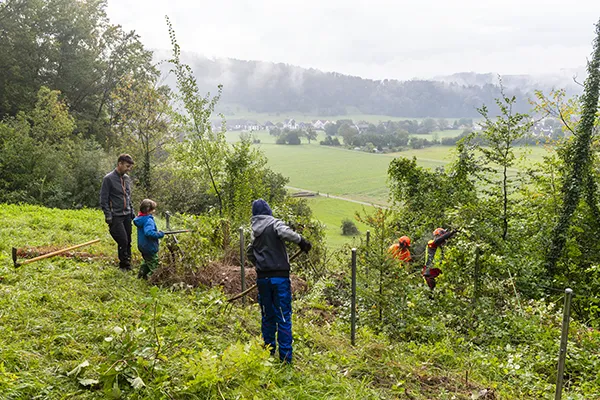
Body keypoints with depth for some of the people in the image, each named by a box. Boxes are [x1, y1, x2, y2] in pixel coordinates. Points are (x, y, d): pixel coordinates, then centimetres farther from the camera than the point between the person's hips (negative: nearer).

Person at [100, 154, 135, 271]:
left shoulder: (127, 178, 12)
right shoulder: (108, 179, -9)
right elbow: (103, 200, -9)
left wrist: (132, 212, 16)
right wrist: (108, 216, -14)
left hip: (127, 215, 7)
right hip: (116, 216, -6)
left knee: (128, 242, 7)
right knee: (123, 241, -10)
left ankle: (128, 264, 17)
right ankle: (124, 265, 5)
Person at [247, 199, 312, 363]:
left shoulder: (254, 231, 11)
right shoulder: (274, 224, -5)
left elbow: (250, 254, 20)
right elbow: (285, 232, -28)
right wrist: (301, 241, -16)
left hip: (262, 278, 5)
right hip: (280, 277, -5)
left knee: (267, 317, 17)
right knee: (283, 317, 1)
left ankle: (268, 352, 26)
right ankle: (285, 357, 3)